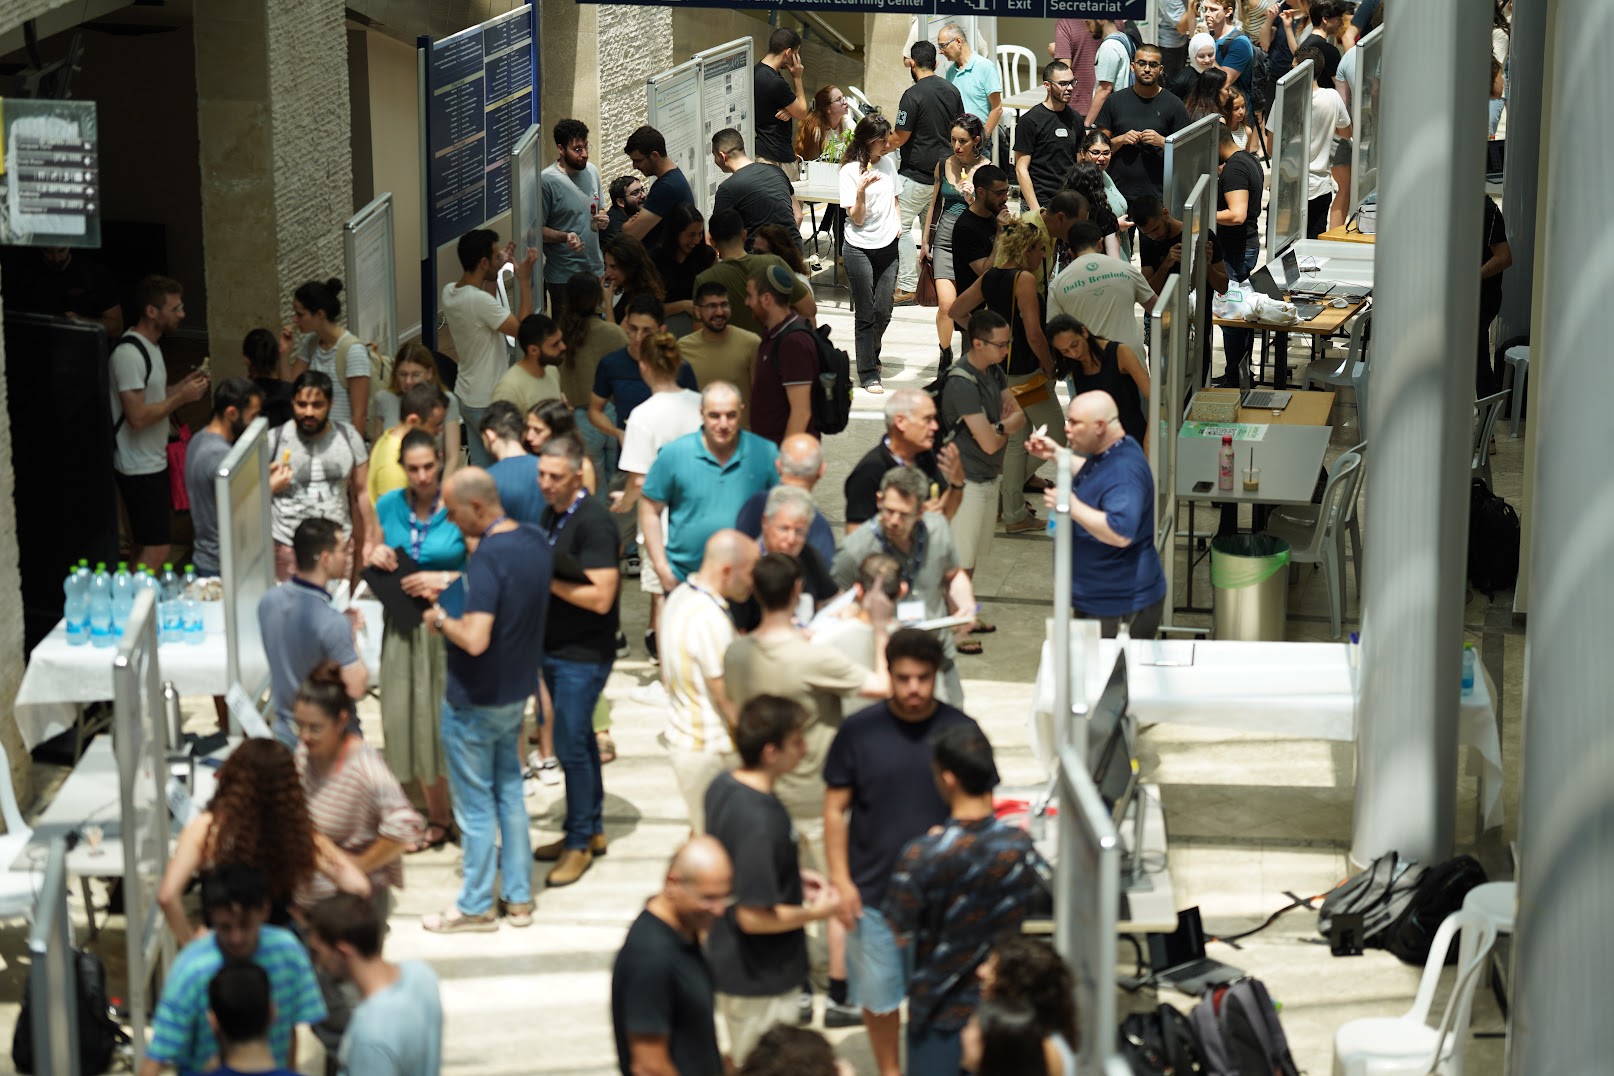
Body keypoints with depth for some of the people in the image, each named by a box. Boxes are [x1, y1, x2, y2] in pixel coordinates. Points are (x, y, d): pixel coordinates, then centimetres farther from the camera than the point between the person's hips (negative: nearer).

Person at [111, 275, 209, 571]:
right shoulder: (129, 354, -22)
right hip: (139, 467, -10)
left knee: (150, 545, 16)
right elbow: (137, 416, -26)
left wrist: (183, 385, 6)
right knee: (155, 551, -10)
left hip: (153, 461, 10)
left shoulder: (150, 346, 10)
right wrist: (182, 398, -19)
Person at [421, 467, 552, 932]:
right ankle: (519, 897, 26)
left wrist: (441, 621, -16)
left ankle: (477, 906, 17)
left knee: (475, 805, 5)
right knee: (509, 792, 19)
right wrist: (448, 583, 13)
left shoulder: (489, 558, -28)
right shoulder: (535, 541, 0)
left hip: (474, 702, -9)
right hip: (516, 692, 9)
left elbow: (475, 640, -35)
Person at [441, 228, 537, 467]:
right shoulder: (480, 301, -27)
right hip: (488, 403, -9)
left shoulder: (449, 291, 1)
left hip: (466, 396, 9)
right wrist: (524, 281, -20)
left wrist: (498, 269, 19)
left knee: (479, 467, 15)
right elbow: (523, 329, -24)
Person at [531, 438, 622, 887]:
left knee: (570, 745, -5)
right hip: (554, 648, 9)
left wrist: (546, 579, -22)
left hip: (584, 655, -9)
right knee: (578, 740, 17)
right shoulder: (551, 514, 9)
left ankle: (579, 841, 7)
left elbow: (600, 597, -24)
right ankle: (591, 830, 28)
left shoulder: (594, 522, -19)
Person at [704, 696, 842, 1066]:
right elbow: (755, 916, -29)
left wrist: (795, 879, 8)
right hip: (759, 979, -9)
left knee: (740, 1058, 27)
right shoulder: (759, 823, -33)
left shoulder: (723, 785, -5)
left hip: (730, 961, 9)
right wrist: (815, 912, -15)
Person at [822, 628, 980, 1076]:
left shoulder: (960, 730, -8)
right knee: (879, 992, 14)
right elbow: (835, 809, -4)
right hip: (875, 889, 0)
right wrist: (841, 880, -8)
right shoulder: (858, 731, -9)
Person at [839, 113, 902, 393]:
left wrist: (898, 223, 5)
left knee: (884, 310, 8)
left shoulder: (889, 162, 6)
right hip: (859, 248, -5)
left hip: (887, 246, 5)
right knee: (865, 314, 0)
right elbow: (857, 218, -13)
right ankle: (868, 373, 8)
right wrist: (861, 190, -29)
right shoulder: (850, 171, -11)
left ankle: (872, 354, 34)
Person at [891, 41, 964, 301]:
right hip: (944, 170, 7)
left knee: (901, 225, -1)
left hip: (917, 175, -7)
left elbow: (900, 138, -15)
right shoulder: (952, 91, 6)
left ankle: (907, 287, -5)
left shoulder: (913, 95, -16)